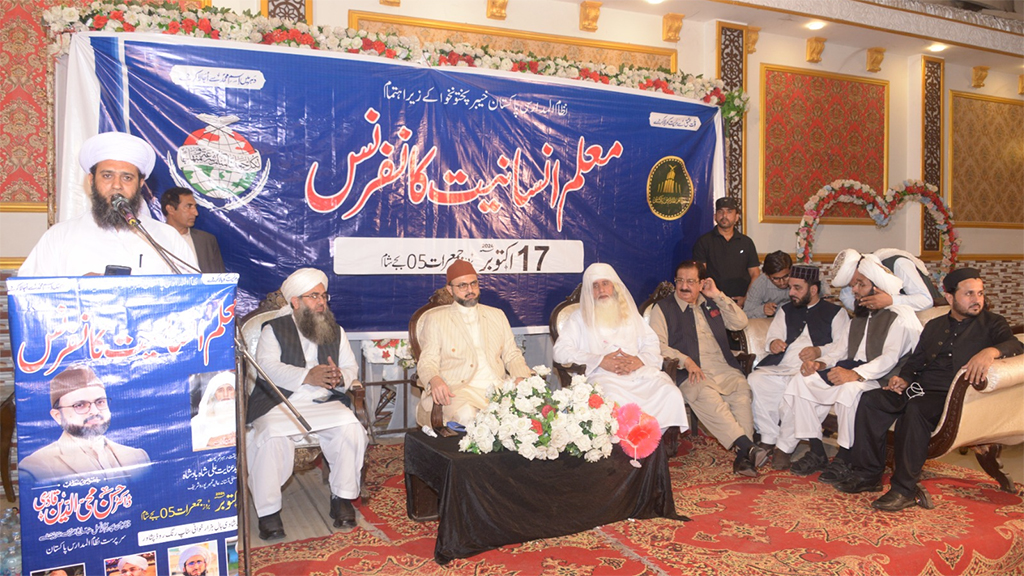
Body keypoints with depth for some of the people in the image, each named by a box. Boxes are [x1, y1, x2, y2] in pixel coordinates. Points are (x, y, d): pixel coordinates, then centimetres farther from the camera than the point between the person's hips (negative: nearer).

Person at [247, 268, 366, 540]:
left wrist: (340, 377, -17)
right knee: (271, 438, -30)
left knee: (351, 428, -23)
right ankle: (268, 510, -14)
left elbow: (351, 367, 9)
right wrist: (307, 376, -27)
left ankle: (342, 498, -7)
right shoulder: (274, 329, 5)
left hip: (324, 404, 3)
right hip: (278, 405, -2)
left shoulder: (336, 331, 17)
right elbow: (268, 367, -12)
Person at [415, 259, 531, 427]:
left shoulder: (497, 315, 22)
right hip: (459, 389, -4)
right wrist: (435, 380, -21)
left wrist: (523, 379, -3)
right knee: (467, 416, -39)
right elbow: (427, 361, 4)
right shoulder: (435, 319, 11)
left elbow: (512, 355, 20)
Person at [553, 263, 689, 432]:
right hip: (603, 376, -4)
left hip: (640, 372, 4)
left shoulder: (630, 313, 28)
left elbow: (652, 343, 20)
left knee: (671, 393, -26)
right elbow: (561, 351, 2)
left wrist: (640, 359, -5)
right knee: (617, 401, -39)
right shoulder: (579, 318, 16)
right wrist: (600, 361, -9)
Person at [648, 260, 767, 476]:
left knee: (742, 390, -28)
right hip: (691, 374, -3)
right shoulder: (662, 308, 9)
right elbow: (657, 344, -2)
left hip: (724, 369, 4)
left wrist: (718, 295, 7)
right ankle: (747, 446, -38)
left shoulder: (712, 304, 23)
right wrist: (685, 360, -16)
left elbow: (741, 323, 15)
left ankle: (743, 455, -32)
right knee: (706, 396, -35)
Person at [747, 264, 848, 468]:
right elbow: (772, 337, 19)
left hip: (812, 369, -4)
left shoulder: (835, 312, 16)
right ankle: (769, 440, -18)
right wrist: (773, 343, -5)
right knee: (755, 380, -27)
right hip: (779, 367, 4)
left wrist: (819, 351, -15)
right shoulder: (785, 311, 30)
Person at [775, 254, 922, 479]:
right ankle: (816, 452, -7)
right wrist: (822, 363, 0)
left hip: (882, 379, -8)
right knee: (801, 380, -9)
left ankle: (843, 459, -21)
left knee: (850, 390, -38)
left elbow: (890, 359, -19)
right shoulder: (860, 315, 23)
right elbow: (842, 348, 22)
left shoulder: (900, 316, -5)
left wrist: (856, 374, -33)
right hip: (853, 370, 8)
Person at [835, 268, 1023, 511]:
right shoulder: (934, 326, 24)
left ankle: (905, 489, -31)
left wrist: (991, 351, -33)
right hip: (920, 389, 6)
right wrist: (904, 378, 1)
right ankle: (868, 474, -15)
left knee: (916, 409, -37)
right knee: (870, 400, -19)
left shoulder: (991, 323, 10)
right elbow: (916, 360, 23)